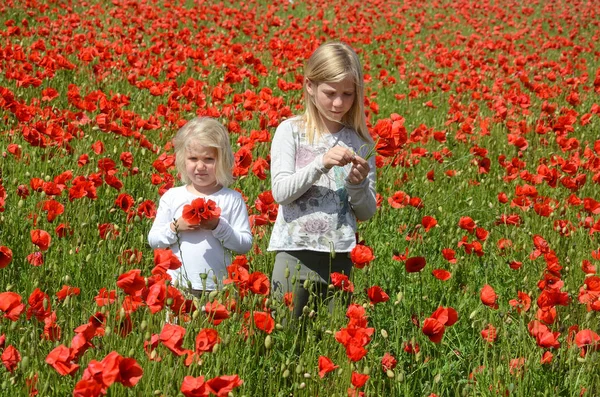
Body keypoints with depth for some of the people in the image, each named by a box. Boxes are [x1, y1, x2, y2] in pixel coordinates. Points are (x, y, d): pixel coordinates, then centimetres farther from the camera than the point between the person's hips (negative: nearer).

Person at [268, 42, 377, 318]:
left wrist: (358, 183, -12)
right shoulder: (291, 132, 0)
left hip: (340, 257, 2)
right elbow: (280, 191, -10)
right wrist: (321, 164, -21)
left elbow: (367, 212, 8)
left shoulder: (360, 142, 6)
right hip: (295, 253, -2)